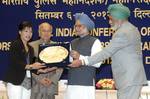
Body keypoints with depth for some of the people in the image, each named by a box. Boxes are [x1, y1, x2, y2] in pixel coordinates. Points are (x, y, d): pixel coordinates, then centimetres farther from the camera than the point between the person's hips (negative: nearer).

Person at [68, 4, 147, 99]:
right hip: (132, 78, 10)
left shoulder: (123, 33, -17)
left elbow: (106, 52, -21)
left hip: (130, 80, -10)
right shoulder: (132, 29, 16)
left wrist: (82, 62, -19)